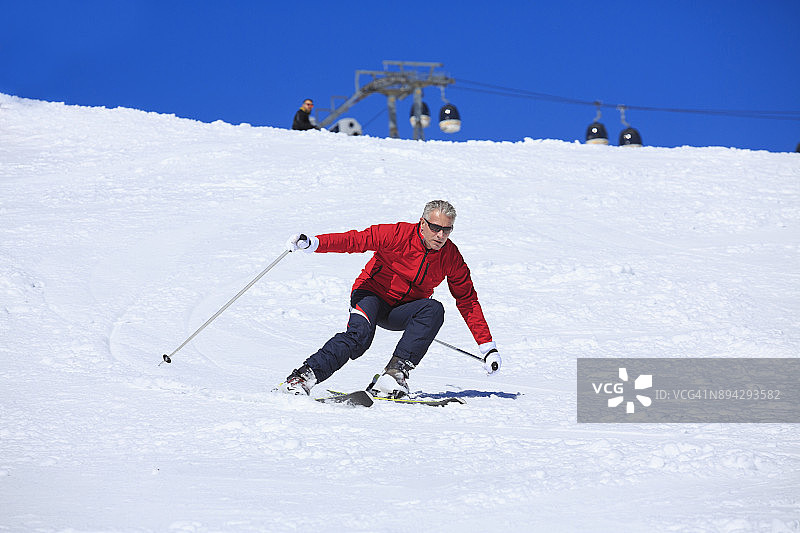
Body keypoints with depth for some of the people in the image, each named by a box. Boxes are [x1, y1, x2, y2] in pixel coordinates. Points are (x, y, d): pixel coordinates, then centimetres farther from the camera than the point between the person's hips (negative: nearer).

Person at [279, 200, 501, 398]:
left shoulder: (451, 257, -7)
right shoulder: (398, 235, -18)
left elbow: (468, 301, 2)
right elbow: (356, 240, -22)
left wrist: (488, 346, 0)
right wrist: (312, 243, -36)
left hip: (402, 312, 4)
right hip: (372, 294, -4)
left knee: (434, 309, -28)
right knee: (359, 335, -33)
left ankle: (396, 372, -34)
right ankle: (303, 377, -32)